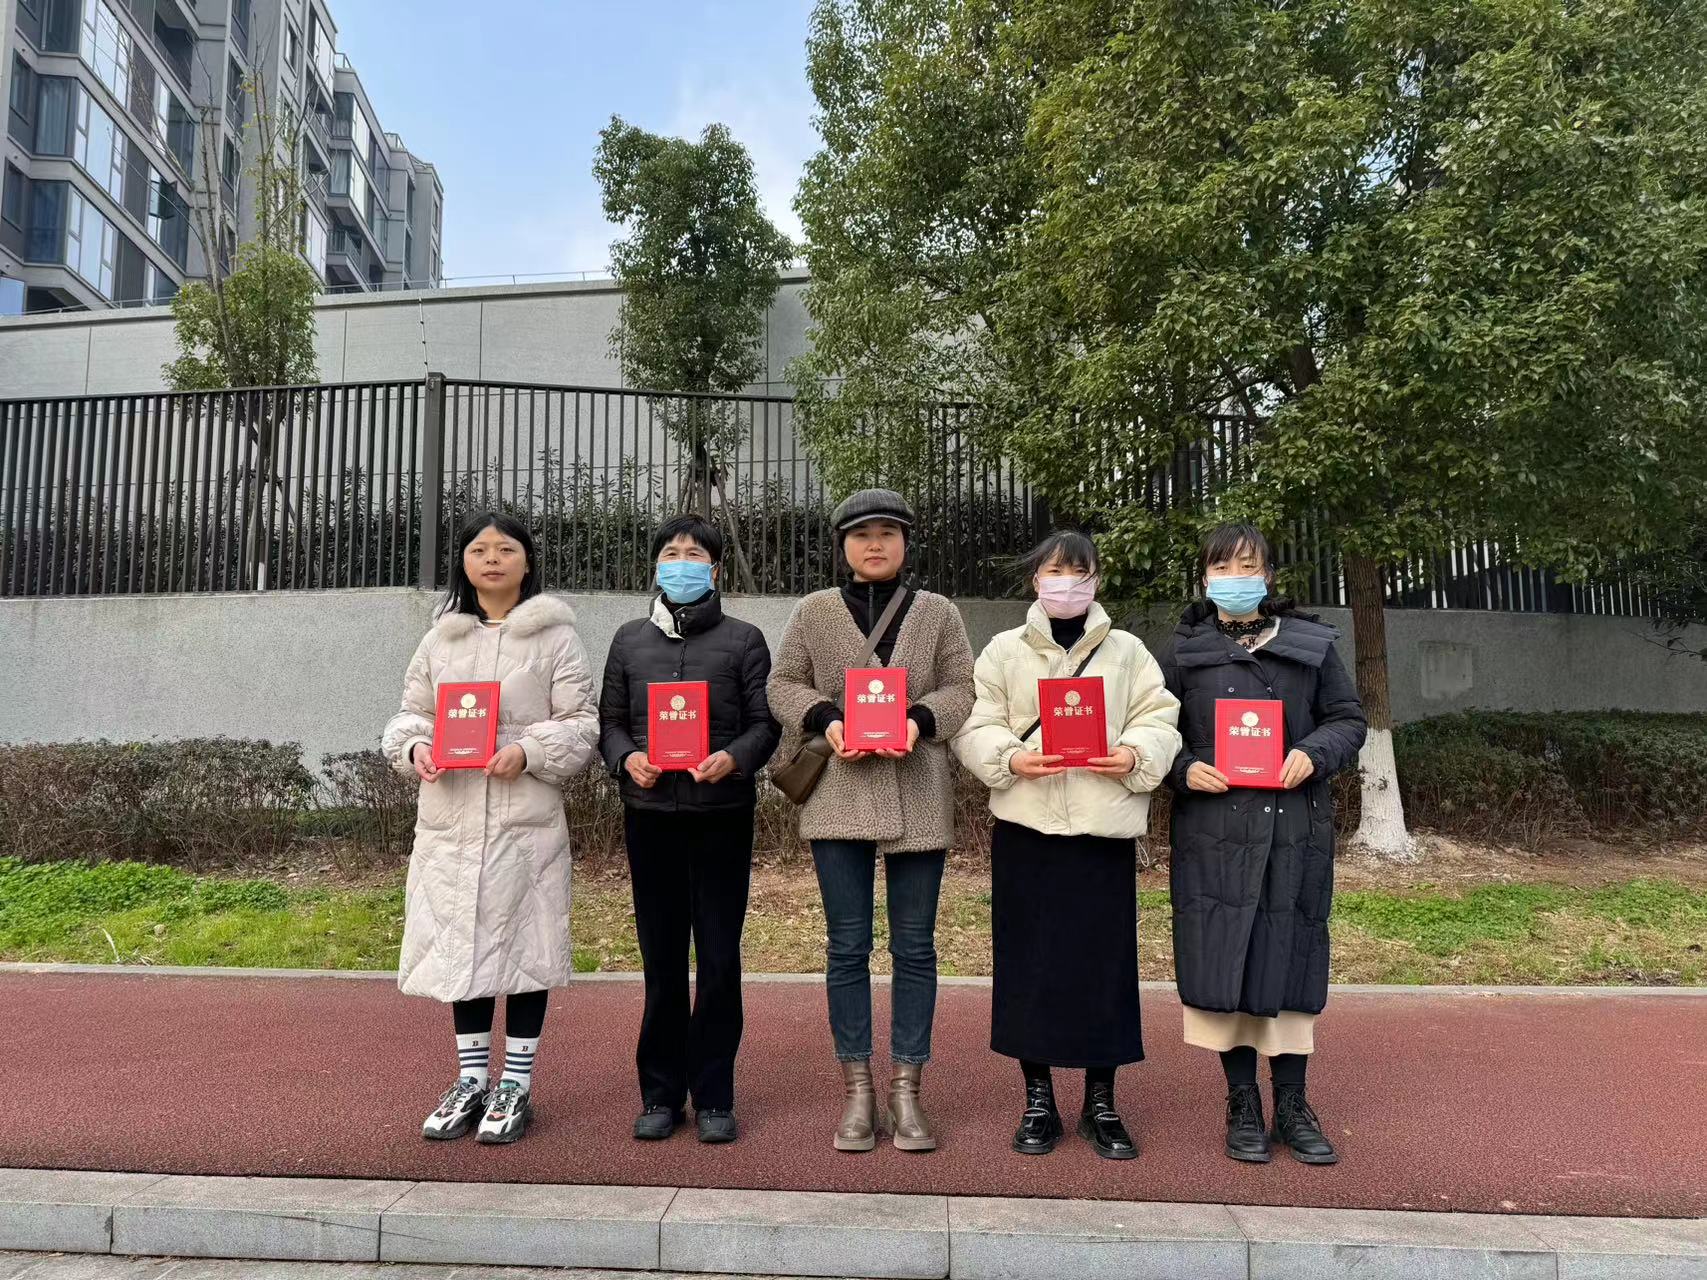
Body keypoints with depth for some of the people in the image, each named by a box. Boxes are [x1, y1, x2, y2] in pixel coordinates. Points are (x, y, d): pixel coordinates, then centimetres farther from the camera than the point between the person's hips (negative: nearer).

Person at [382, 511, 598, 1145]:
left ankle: (516, 1086, 18)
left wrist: (529, 751, -19)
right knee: (460, 946, 11)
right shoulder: (440, 637, 12)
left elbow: (583, 724, -3)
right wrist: (415, 746, -9)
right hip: (450, 820, 4)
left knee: (522, 944, 3)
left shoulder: (554, 635, 0)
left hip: (526, 820, -4)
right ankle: (471, 1081, 26)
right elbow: (410, 712, 13)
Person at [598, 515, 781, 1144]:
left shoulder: (743, 639, 5)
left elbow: (765, 722, 1)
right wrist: (626, 758, -9)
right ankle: (661, 1094, 21)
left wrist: (734, 758, -18)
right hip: (650, 814, 2)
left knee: (720, 959, 3)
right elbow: (609, 720, 11)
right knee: (661, 958, 8)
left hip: (722, 814, -2)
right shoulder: (630, 639, 12)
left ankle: (714, 1097, 16)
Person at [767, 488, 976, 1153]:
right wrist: (825, 719, -11)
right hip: (838, 794, 0)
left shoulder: (938, 612, 8)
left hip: (919, 798, 1)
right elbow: (783, 684, 8)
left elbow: (963, 688, 6)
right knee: (847, 945, 4)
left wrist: (920, 719, -13)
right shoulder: (813, 611, 8)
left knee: (915, 946, 6)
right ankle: (857, 1090, 15)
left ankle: (906, 1089, 16)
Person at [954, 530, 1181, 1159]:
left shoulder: (1126, 651, 10)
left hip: (1104, 828, 1)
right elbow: (974, 728, 1)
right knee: (1029, 962, 4)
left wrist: (1134, 756, -17)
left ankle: (1101, 1105, 20)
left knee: (1105, 962, 4)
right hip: (1026, 827, 0)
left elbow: (1160, 721, 3)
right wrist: (1011, 758, -17)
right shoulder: (1005, 650, 8)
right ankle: (1038, 1101, 20)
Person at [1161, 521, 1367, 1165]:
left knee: (1289, 957, 6)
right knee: (1224, 961, 1)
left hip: (1295, 829, 1)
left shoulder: (1311, 645, 9)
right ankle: (1242, 1103, 17)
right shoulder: (1185, 652, 7)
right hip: (1213, 832, 0)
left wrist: (1313, 754, -9)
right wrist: (1185, 768, -11)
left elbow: (1347, 720, 10)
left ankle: (1292, 1105, 20)